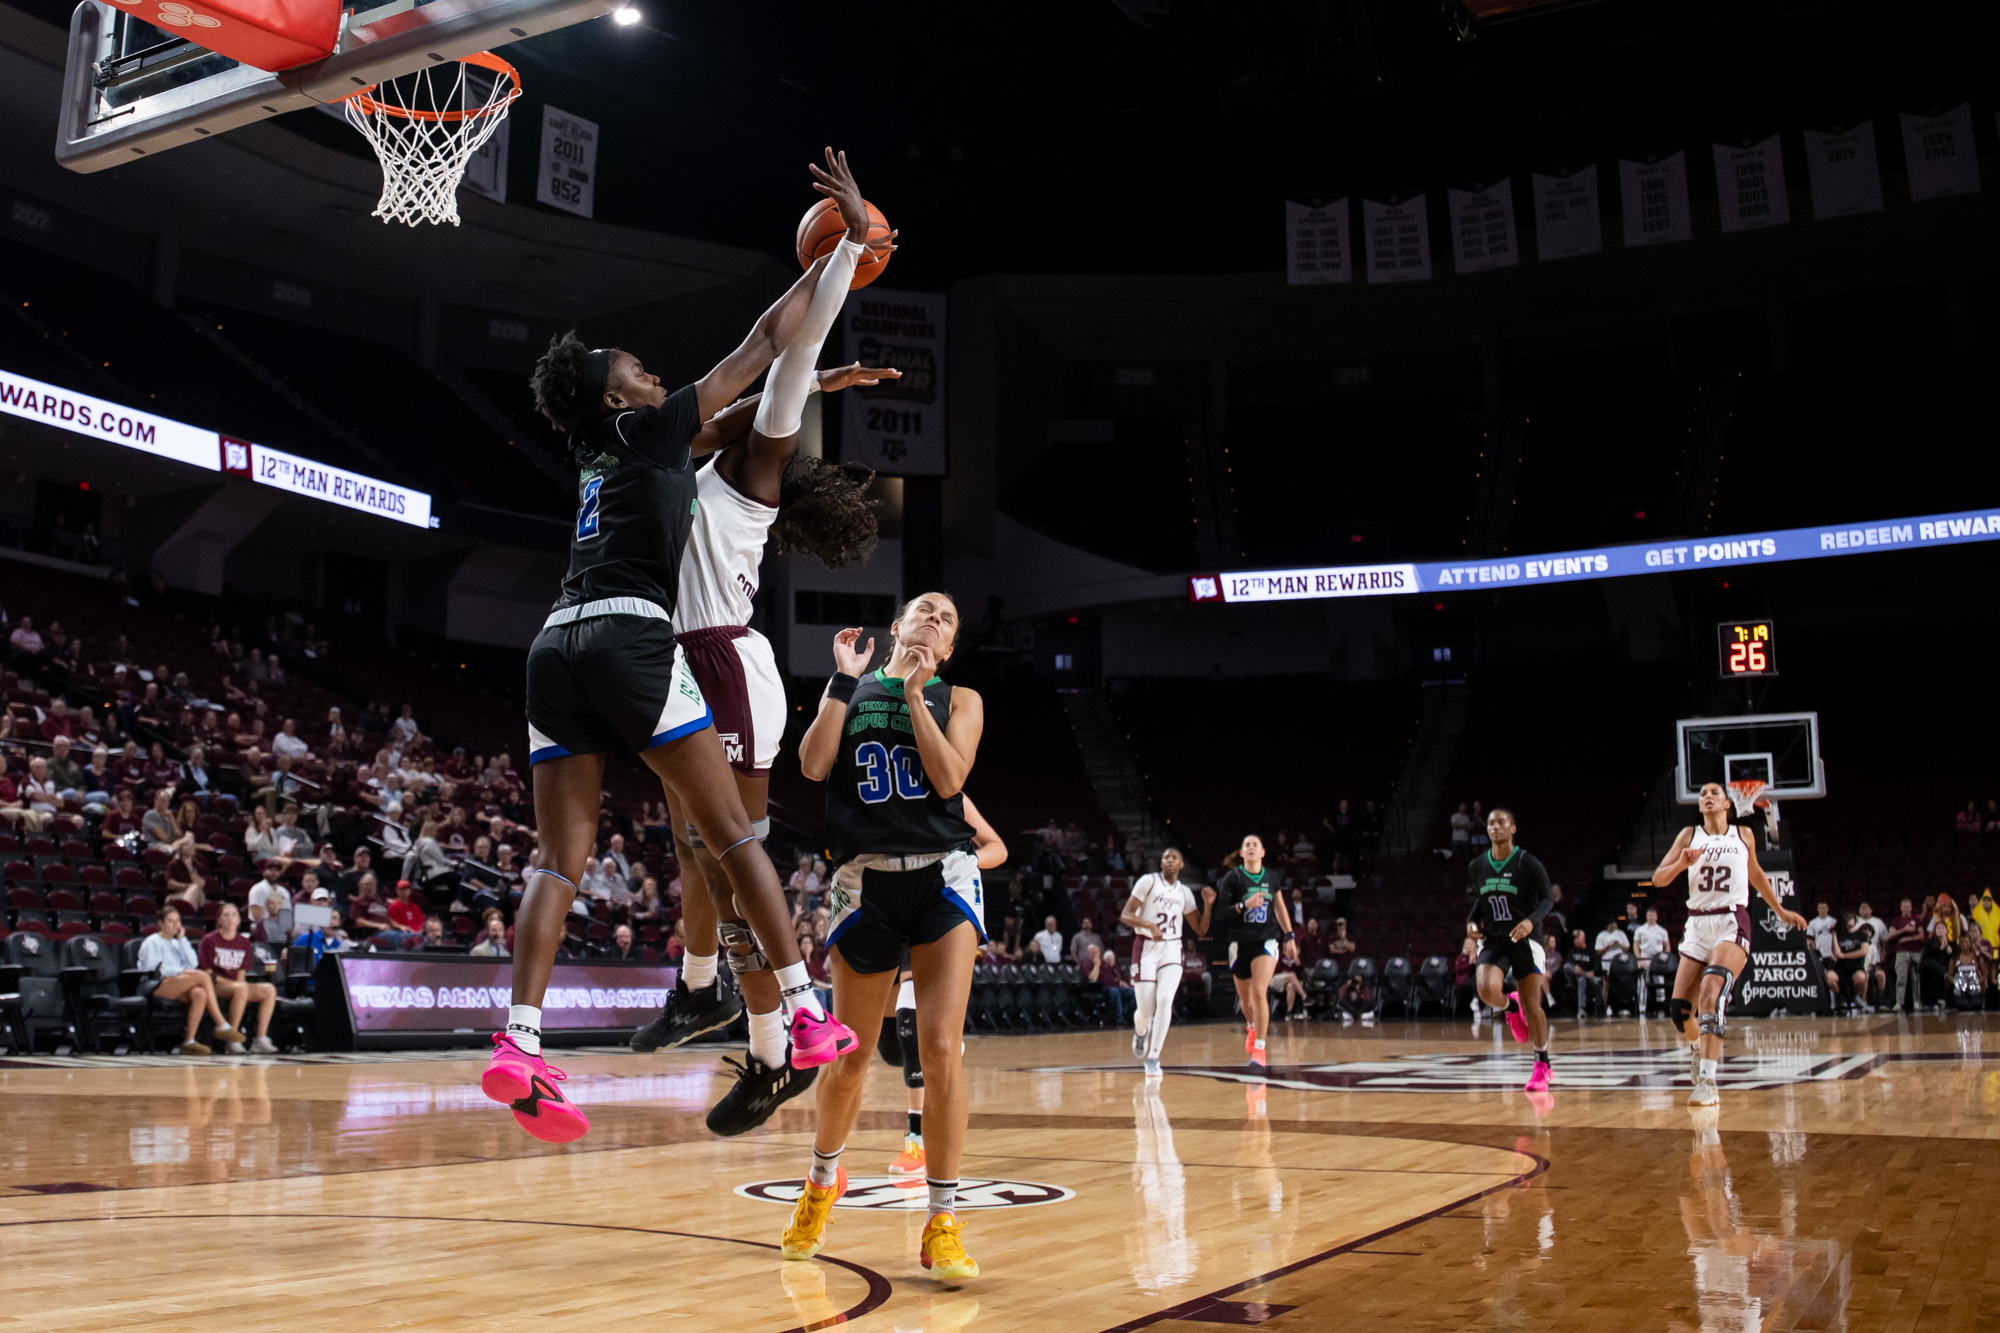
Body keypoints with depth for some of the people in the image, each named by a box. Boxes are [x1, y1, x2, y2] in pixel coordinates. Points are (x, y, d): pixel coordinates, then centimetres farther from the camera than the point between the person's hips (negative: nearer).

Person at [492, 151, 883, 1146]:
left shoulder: (601, 454, 28)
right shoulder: (648, 428, 9)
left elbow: (725, 426, 43)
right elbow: (766, 339, 10)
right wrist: (850, 237, 18)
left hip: (558, 645, 7)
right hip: (630, 637, -7)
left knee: (560, 859, 1)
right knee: (733, 835, -1)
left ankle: (517, 1047, -11)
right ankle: (805, 1017, 1)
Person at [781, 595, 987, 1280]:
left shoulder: (959, 700, 9)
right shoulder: (848, 689, 12)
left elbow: (949, 778, -7)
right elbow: (814, 764, -4)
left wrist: (913, 691, -7)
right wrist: (846, 678, -5)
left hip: (941, 878, -1)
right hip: (865, 881, 1)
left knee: (941, 1049, -13)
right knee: (849, 1058, 8)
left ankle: (942, 1223, -2)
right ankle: (822, 1180, 36)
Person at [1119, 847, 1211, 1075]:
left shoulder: (1185, 892, 10)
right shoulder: (1149, 881, -3)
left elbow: (1201, 929, 12)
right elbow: (1125, 916, -9)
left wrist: (1208, 904, -3)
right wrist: (1149, 925, -26)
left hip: (1171, 950, 3)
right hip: (1147, 948, -3)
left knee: (1165, 1000, -20)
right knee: (1145, 1010, -3)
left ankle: (1153, 1058, -9)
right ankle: (1140, 1032, 35)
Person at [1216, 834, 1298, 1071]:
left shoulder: (1271, 877, 6)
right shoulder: (1232, 877, -4)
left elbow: (1280, 909, 17)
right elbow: (1222, 913, -9)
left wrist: (1290, 938, 15)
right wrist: (1245, 905, -24)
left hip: (1267, 940, 0)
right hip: (1240, 942, 0)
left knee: (1259, 992, -17)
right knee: (1245, 996, 12)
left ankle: (1260, 1049, -14)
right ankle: (1252, 1027, 46)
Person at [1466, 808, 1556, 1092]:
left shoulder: (1528, 863, -8)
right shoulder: (1477, 866, 4)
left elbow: (1547, 899, -5)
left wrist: (1531, 920, -23)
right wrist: (1472, 921, 0)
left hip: (1526, 940, -3)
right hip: (1493, 940, 3)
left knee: (1532, 1007, -2)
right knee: (1488, 991, -23)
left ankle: (1542, 1064, 19)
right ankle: (1511, 1005, 13)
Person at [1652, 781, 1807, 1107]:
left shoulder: (1743, 835, 10)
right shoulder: (1689, 835, 9)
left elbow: (1756, 874, 26)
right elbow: (1658, 878, 3)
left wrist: (1781, 911, 29)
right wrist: (1681, 863, -16)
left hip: (1732, 924, -3)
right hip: (1697, 926, 3)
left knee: (1710, 992, -27)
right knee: (1681, 1010, -2)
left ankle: (1707, 1082, -31)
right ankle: (1699, 1048, 33)